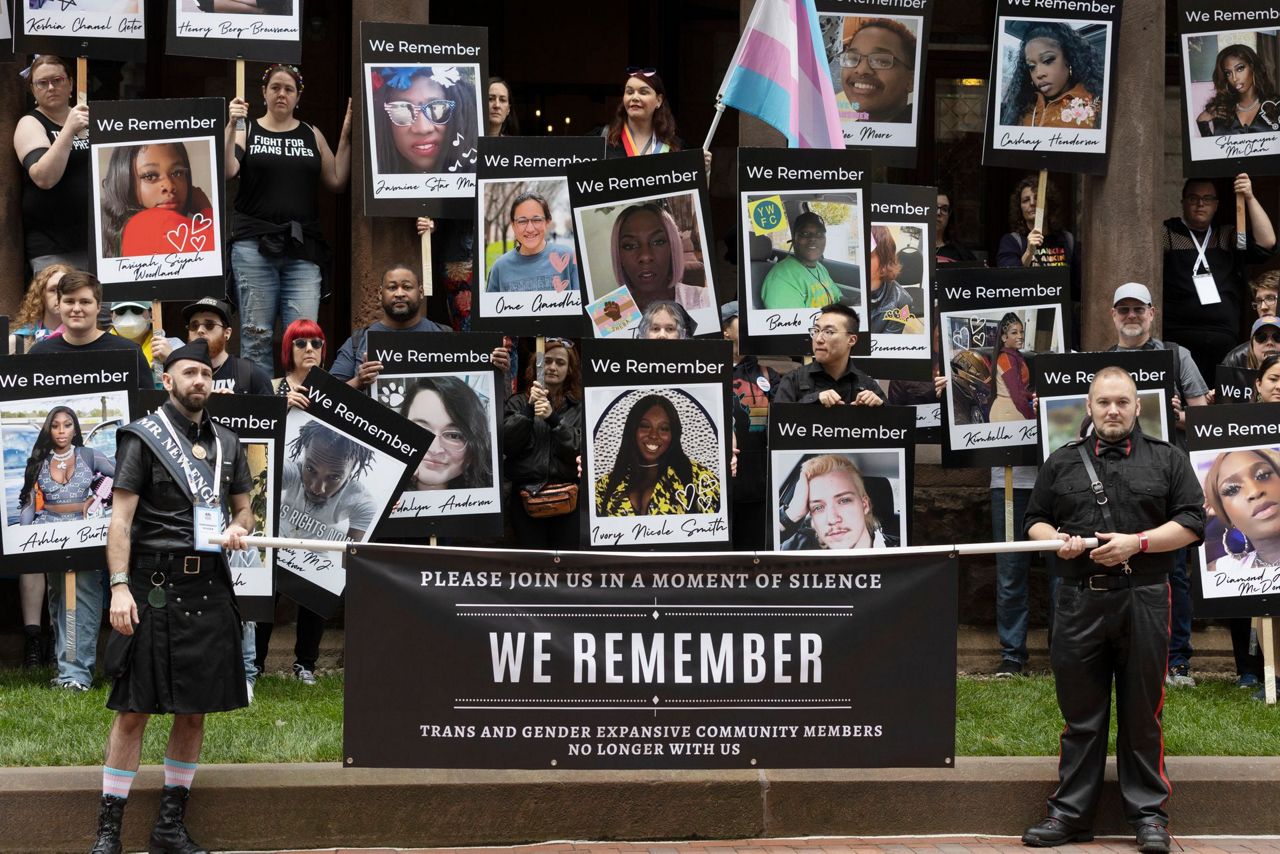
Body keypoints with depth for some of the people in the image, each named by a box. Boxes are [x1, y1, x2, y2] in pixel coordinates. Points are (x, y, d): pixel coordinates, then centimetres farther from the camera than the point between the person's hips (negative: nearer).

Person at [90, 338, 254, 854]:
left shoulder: (226, 444, 15)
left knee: (194, 710, 8)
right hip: (154, 588, -5)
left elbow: (243, 507, 25)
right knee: (134, 710, -4)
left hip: (208, 591, 5)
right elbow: (121, 519, -7)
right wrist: (119, 587, -16)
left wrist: (239, 527, 0)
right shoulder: (142, 438, -1)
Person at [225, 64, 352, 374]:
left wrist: (346, 136, 5)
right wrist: (231, 127, -14)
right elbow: (227, 171, -6)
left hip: (302, 248, 2)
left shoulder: (312, 136, 16)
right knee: (257, 335, -3)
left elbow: (336, 182, 10)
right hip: (254, 245, -1)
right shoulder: (247, 132, 9)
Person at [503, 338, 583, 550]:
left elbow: (581, 450, -3)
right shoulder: (518, 403, 12)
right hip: (526, 495, 1)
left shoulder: (579, 407, 8)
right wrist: (529, 410, -9)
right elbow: (507, 445, 0)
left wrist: (553, 419, -13)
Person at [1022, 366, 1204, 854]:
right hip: (1079, 602, 2)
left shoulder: (1166, 461, 8)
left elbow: (1191, 522, 2)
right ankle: (1071, 813, 11)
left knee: (1142, 713, 2)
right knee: (1080, 713, 5)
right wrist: (1056, 540, -4)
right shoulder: (1062, 462, 14)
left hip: (1143, 600, -2)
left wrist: (1137, 543, -11)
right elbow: (1035, 520, 18)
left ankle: (1148, 814, 10)